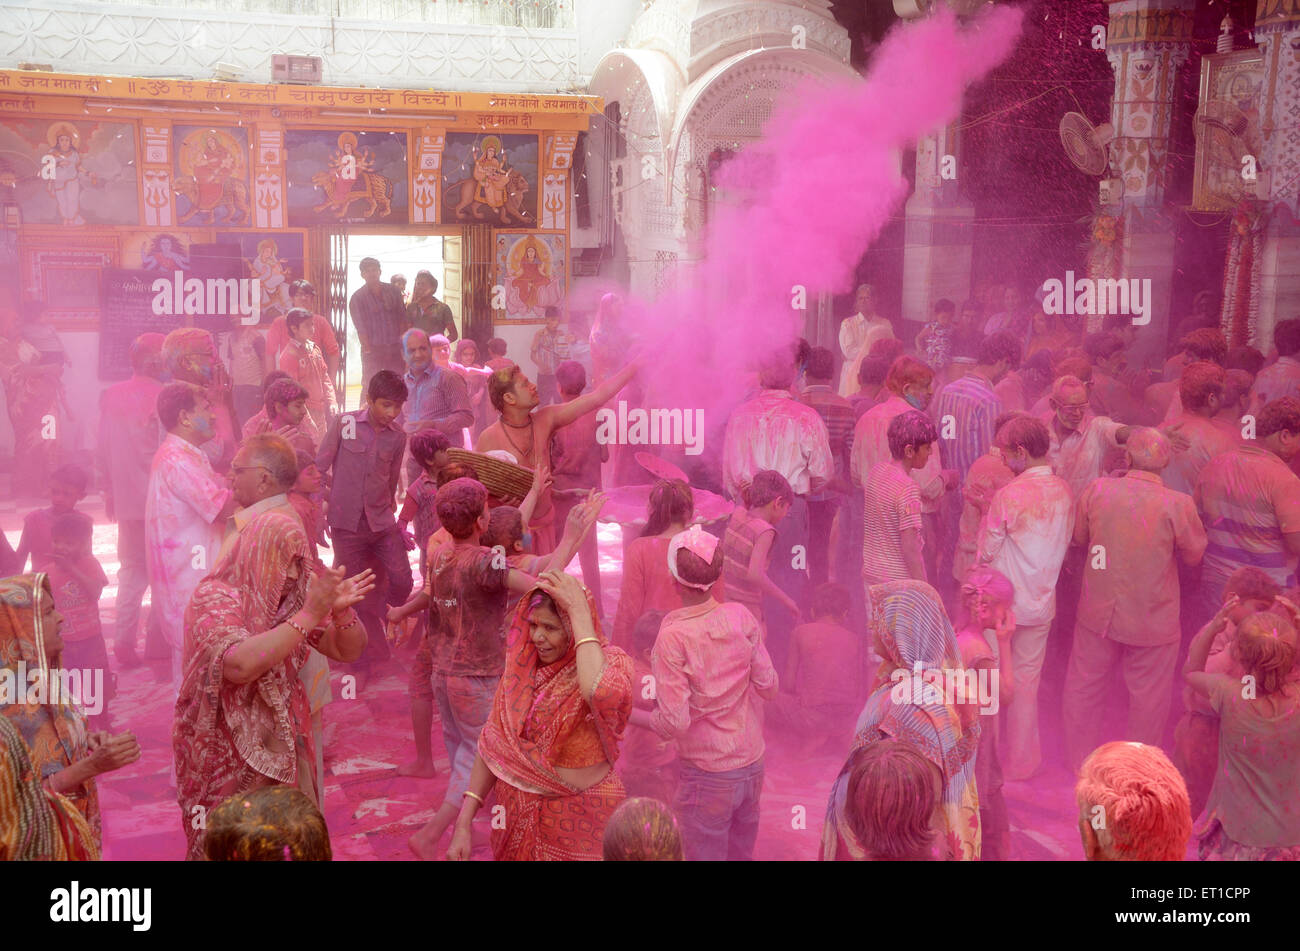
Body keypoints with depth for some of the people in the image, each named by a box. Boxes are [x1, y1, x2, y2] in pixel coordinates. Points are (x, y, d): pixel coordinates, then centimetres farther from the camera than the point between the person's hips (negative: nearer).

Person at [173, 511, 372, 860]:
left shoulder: (291, 598, 2)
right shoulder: (213, 599, -16)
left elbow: (348, 651, 4)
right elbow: (239, 664, -33)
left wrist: (341, 610, -17)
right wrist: (310, 614, -32)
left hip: (281, 748, 5)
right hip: (227, 758, -5)